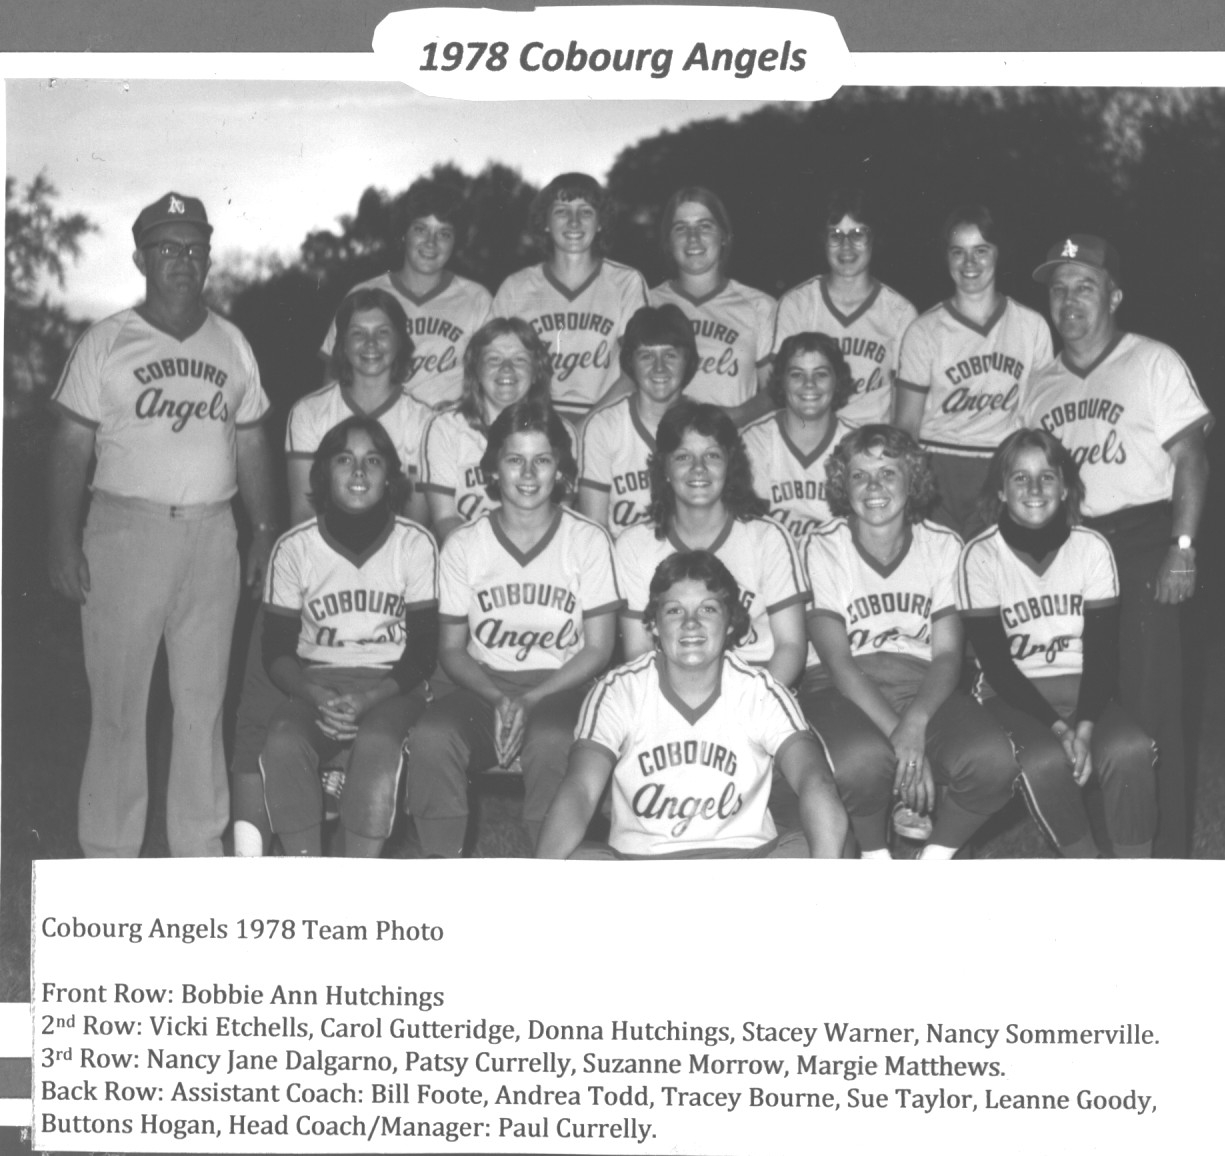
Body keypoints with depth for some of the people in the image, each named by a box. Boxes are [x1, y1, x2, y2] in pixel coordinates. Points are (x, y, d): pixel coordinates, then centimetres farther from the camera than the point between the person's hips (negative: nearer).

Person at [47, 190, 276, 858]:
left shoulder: (231, 344, 12)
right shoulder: (105, 343, 1)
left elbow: (250, 445, 15)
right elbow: (71, 445, -2)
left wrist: (264, 532, 9)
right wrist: (63, 540, -10)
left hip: (212, 534, 3)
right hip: (125, 530, -3)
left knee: (203, 701, 7)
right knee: (117, 702, -1)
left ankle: (200, 849, 15)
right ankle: (108, 857, 6)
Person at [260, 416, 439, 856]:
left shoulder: (416, 544, -1)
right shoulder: (294, 548, 1)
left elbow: (423, 648, -1)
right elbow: (277, 649, 3)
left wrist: (368, 699, -17)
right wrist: (317, 697, -17)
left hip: (391, 685, -1)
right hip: (315, 683, 1)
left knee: (377, 745, -35)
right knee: (282, 745, -31)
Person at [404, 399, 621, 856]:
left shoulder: (588, 540, 1)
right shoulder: (463, 544, 4)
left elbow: (598, 648, 0)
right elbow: (451, 648, 7)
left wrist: (532, 699, -13)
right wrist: (498, 697, -12)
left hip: (560, 687, -1)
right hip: (483, 687, 2)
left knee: (552, 739, -37)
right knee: (432, 734, -31)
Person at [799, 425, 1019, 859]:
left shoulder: (943, 545, 6)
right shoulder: (825, 548, -2)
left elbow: (948, 654, 0)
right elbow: (838, 661, -10)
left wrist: (915, 724, -21)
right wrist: (897, 735, -23)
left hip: (924, 689, 3)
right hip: (844, 692, -3)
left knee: (993, 761, -28)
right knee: (864, 757, -38)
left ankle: (932, 863, -1)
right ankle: (875, 858, -6)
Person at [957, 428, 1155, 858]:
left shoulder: (1091, 548, -2)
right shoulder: (980, 556, -9)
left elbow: (1102, 650, -5)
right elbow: (996, 661, -11)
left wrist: (1084, 726, -21)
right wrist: (1057, 727, -21)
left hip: (1082, 685, 2)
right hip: (1011, 694, -2)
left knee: (1130, 750, -29)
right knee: (1044, 760, -33)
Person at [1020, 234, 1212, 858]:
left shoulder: (1154, 362, 2)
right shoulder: (1041, 385, 17)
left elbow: (1190, 457, -3)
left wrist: (1182, 548, -12)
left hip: (1142, 539, -5)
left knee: (1149, 701, -8)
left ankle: (1167, 848, -3)